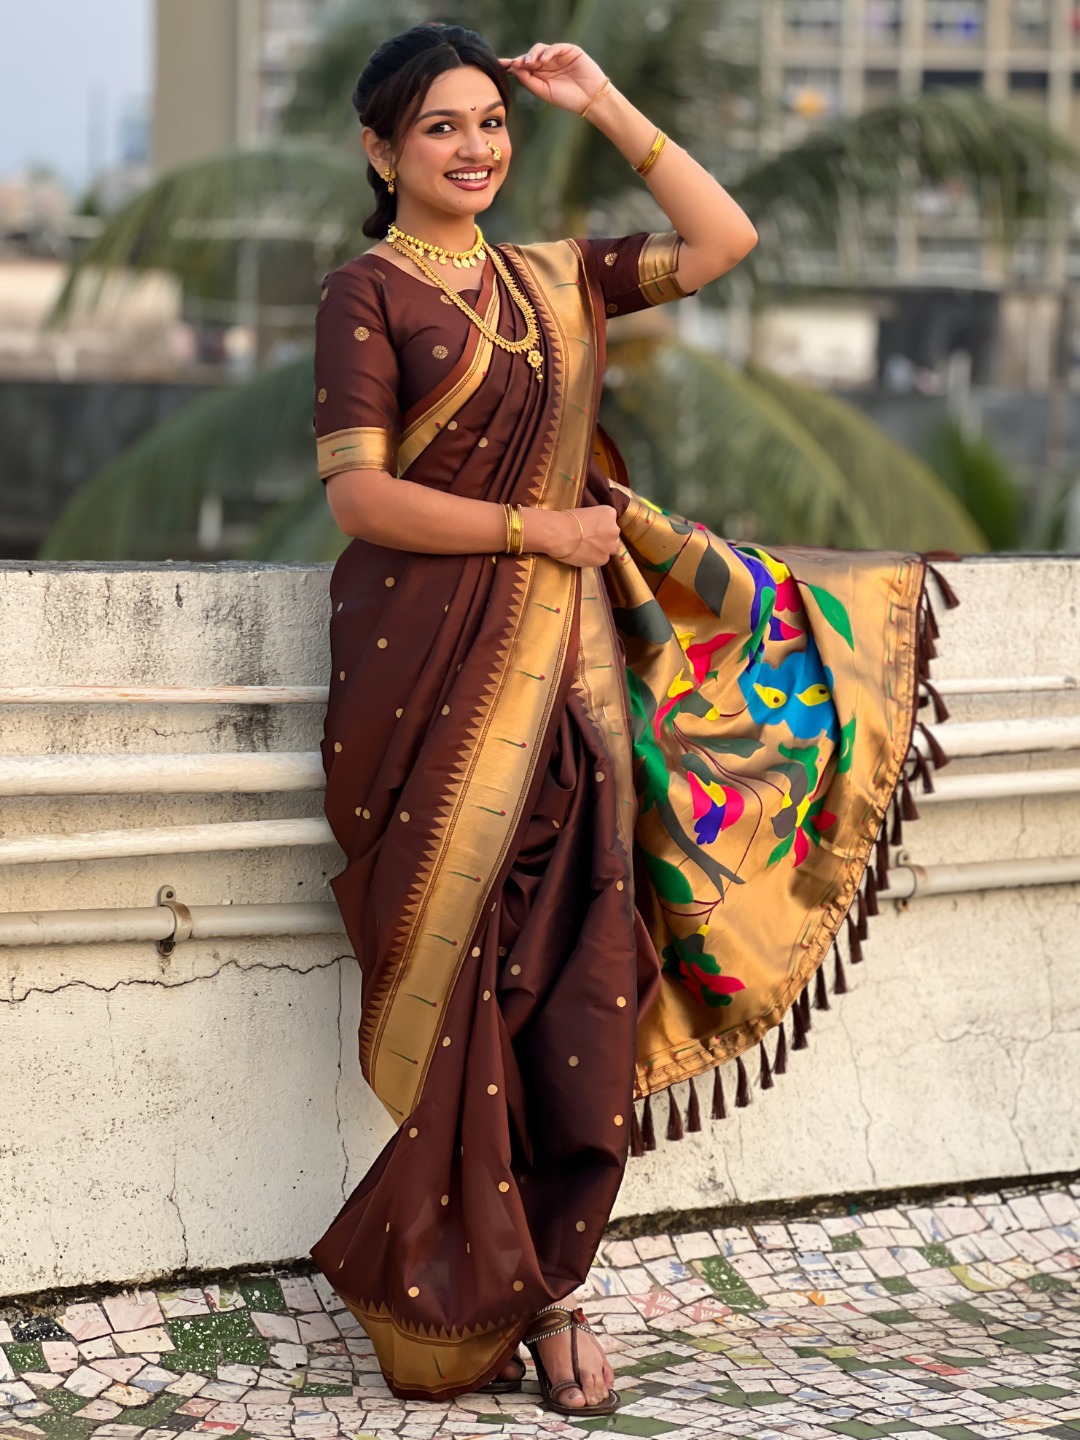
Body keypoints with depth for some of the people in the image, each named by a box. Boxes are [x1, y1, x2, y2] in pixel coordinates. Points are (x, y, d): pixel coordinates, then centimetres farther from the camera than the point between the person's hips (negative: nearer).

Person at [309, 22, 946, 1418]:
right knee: (474, 970, -5)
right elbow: (359, 495, -9)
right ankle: (472, 1293, 5)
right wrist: (539, 528, -8)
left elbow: (724, 241, 15)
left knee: (574, 970, -3)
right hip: (435, 661, -5)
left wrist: (606, 107, 12)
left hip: (567, 659, 5)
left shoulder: (554, 281, 17)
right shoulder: (366, 294, 0)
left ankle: (535, 1279, 6)